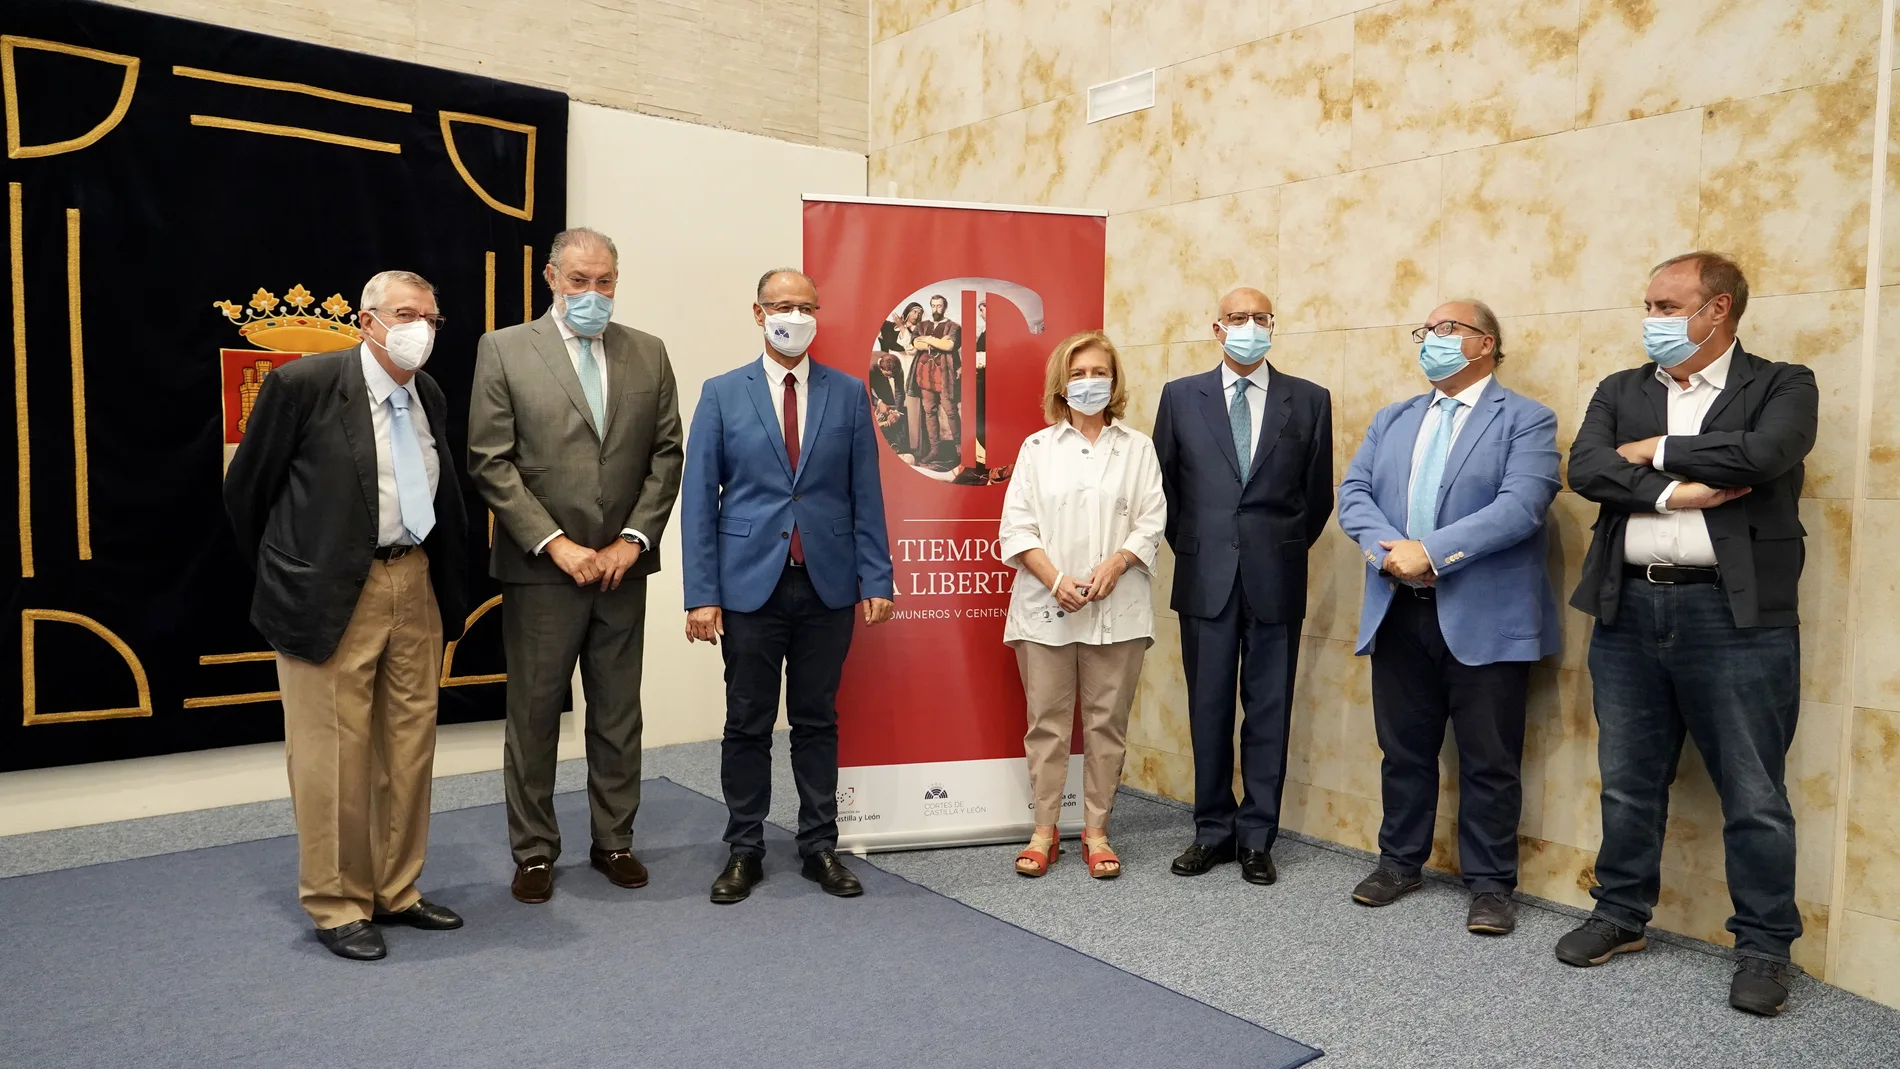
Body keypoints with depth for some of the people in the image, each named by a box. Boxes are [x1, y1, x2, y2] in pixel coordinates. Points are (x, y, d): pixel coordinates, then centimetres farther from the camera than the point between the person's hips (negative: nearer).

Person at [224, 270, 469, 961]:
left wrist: (448, 588, 13)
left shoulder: (430, 397, 8)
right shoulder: (303, 384, -9)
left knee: (410, 748, 13)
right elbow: (246, 488, 0)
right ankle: (336, 905, 19)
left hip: (415, 587, 6)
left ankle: (395, 891, 28)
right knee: (334, 756, 2)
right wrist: (280, 574, 9)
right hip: (331, 594, -6)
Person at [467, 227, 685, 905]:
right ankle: (534, 851, 21)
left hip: (622, 566, 3)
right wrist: (555, 544, -13)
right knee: (533, 715, 7)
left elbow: (666, 454, 5)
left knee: (618, 714, 12)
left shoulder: (648, 354, 8)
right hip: (540, 568, -3)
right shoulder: (504, 350, -1)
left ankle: (614, 841, 26)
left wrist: (632, 540, -6)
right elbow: (491, 463, -7)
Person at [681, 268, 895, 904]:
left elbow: (865, 495, 5)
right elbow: (700, 500, 0)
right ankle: (745, 850, 21)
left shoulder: (848, 394, 5)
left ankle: (820, 846, 22)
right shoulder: (722, 394, 2)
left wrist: (876, 579, -2)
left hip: (828, 585, 1)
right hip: (750, 584, -1)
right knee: (748, 724, 8)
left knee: (817, 721, 10)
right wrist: (701, 593, -6)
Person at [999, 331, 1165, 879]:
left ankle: (1096, 830, 16)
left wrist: (1112, 568, -15)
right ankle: (1044, 830, 14)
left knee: (1107, 721, 5)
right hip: (1045, 607, 0)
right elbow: (1017, 525, 1)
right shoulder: (1037, 447, 9)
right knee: (1047, 721, 4)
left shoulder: (1137, 448, 9)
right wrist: (1056, 579, -13)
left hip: (1116, 608, 0)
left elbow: (1151, 523, 2)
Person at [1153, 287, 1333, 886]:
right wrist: (1190, 546, 9)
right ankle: (1213, 830, 20)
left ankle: (1257, 837, 17)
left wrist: (1286, 549, 10)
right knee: (1208, 709, 7)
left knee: (1269, 712, 6)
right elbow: (1164, 483, 10)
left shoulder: (1309, 401, 4)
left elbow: (1318, 494, 10)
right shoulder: (1181, 396, 4)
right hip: (1205, 578, 0)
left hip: (1275, 581, 0)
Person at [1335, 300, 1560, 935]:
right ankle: (1400, 862, 29)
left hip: (1486, 619, -4)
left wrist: (1431, 551, -20)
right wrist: (1388, 549, -14)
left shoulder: (1526, 420, -1)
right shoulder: (1391, 421, 16)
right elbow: (1353, 493, 5)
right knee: (1403, 749, 14)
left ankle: (1490, 884, 18)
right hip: (1398, 614, 5)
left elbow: (1522, 504, -15)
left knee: (1489, 761, 4)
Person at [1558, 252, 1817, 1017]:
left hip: (1735, 615, -3)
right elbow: (1585, 470, -4)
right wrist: (1672, 492, -16)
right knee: (1628, 782, 13)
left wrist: (1656, 451, -8)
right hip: (1629, 611, 4)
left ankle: (1764, 946, 19)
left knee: (1753, 794, 4)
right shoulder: (1619, 392, 11)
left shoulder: (1783, 386, 2)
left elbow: (1766, 454, -19)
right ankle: (1621, 915, 28)